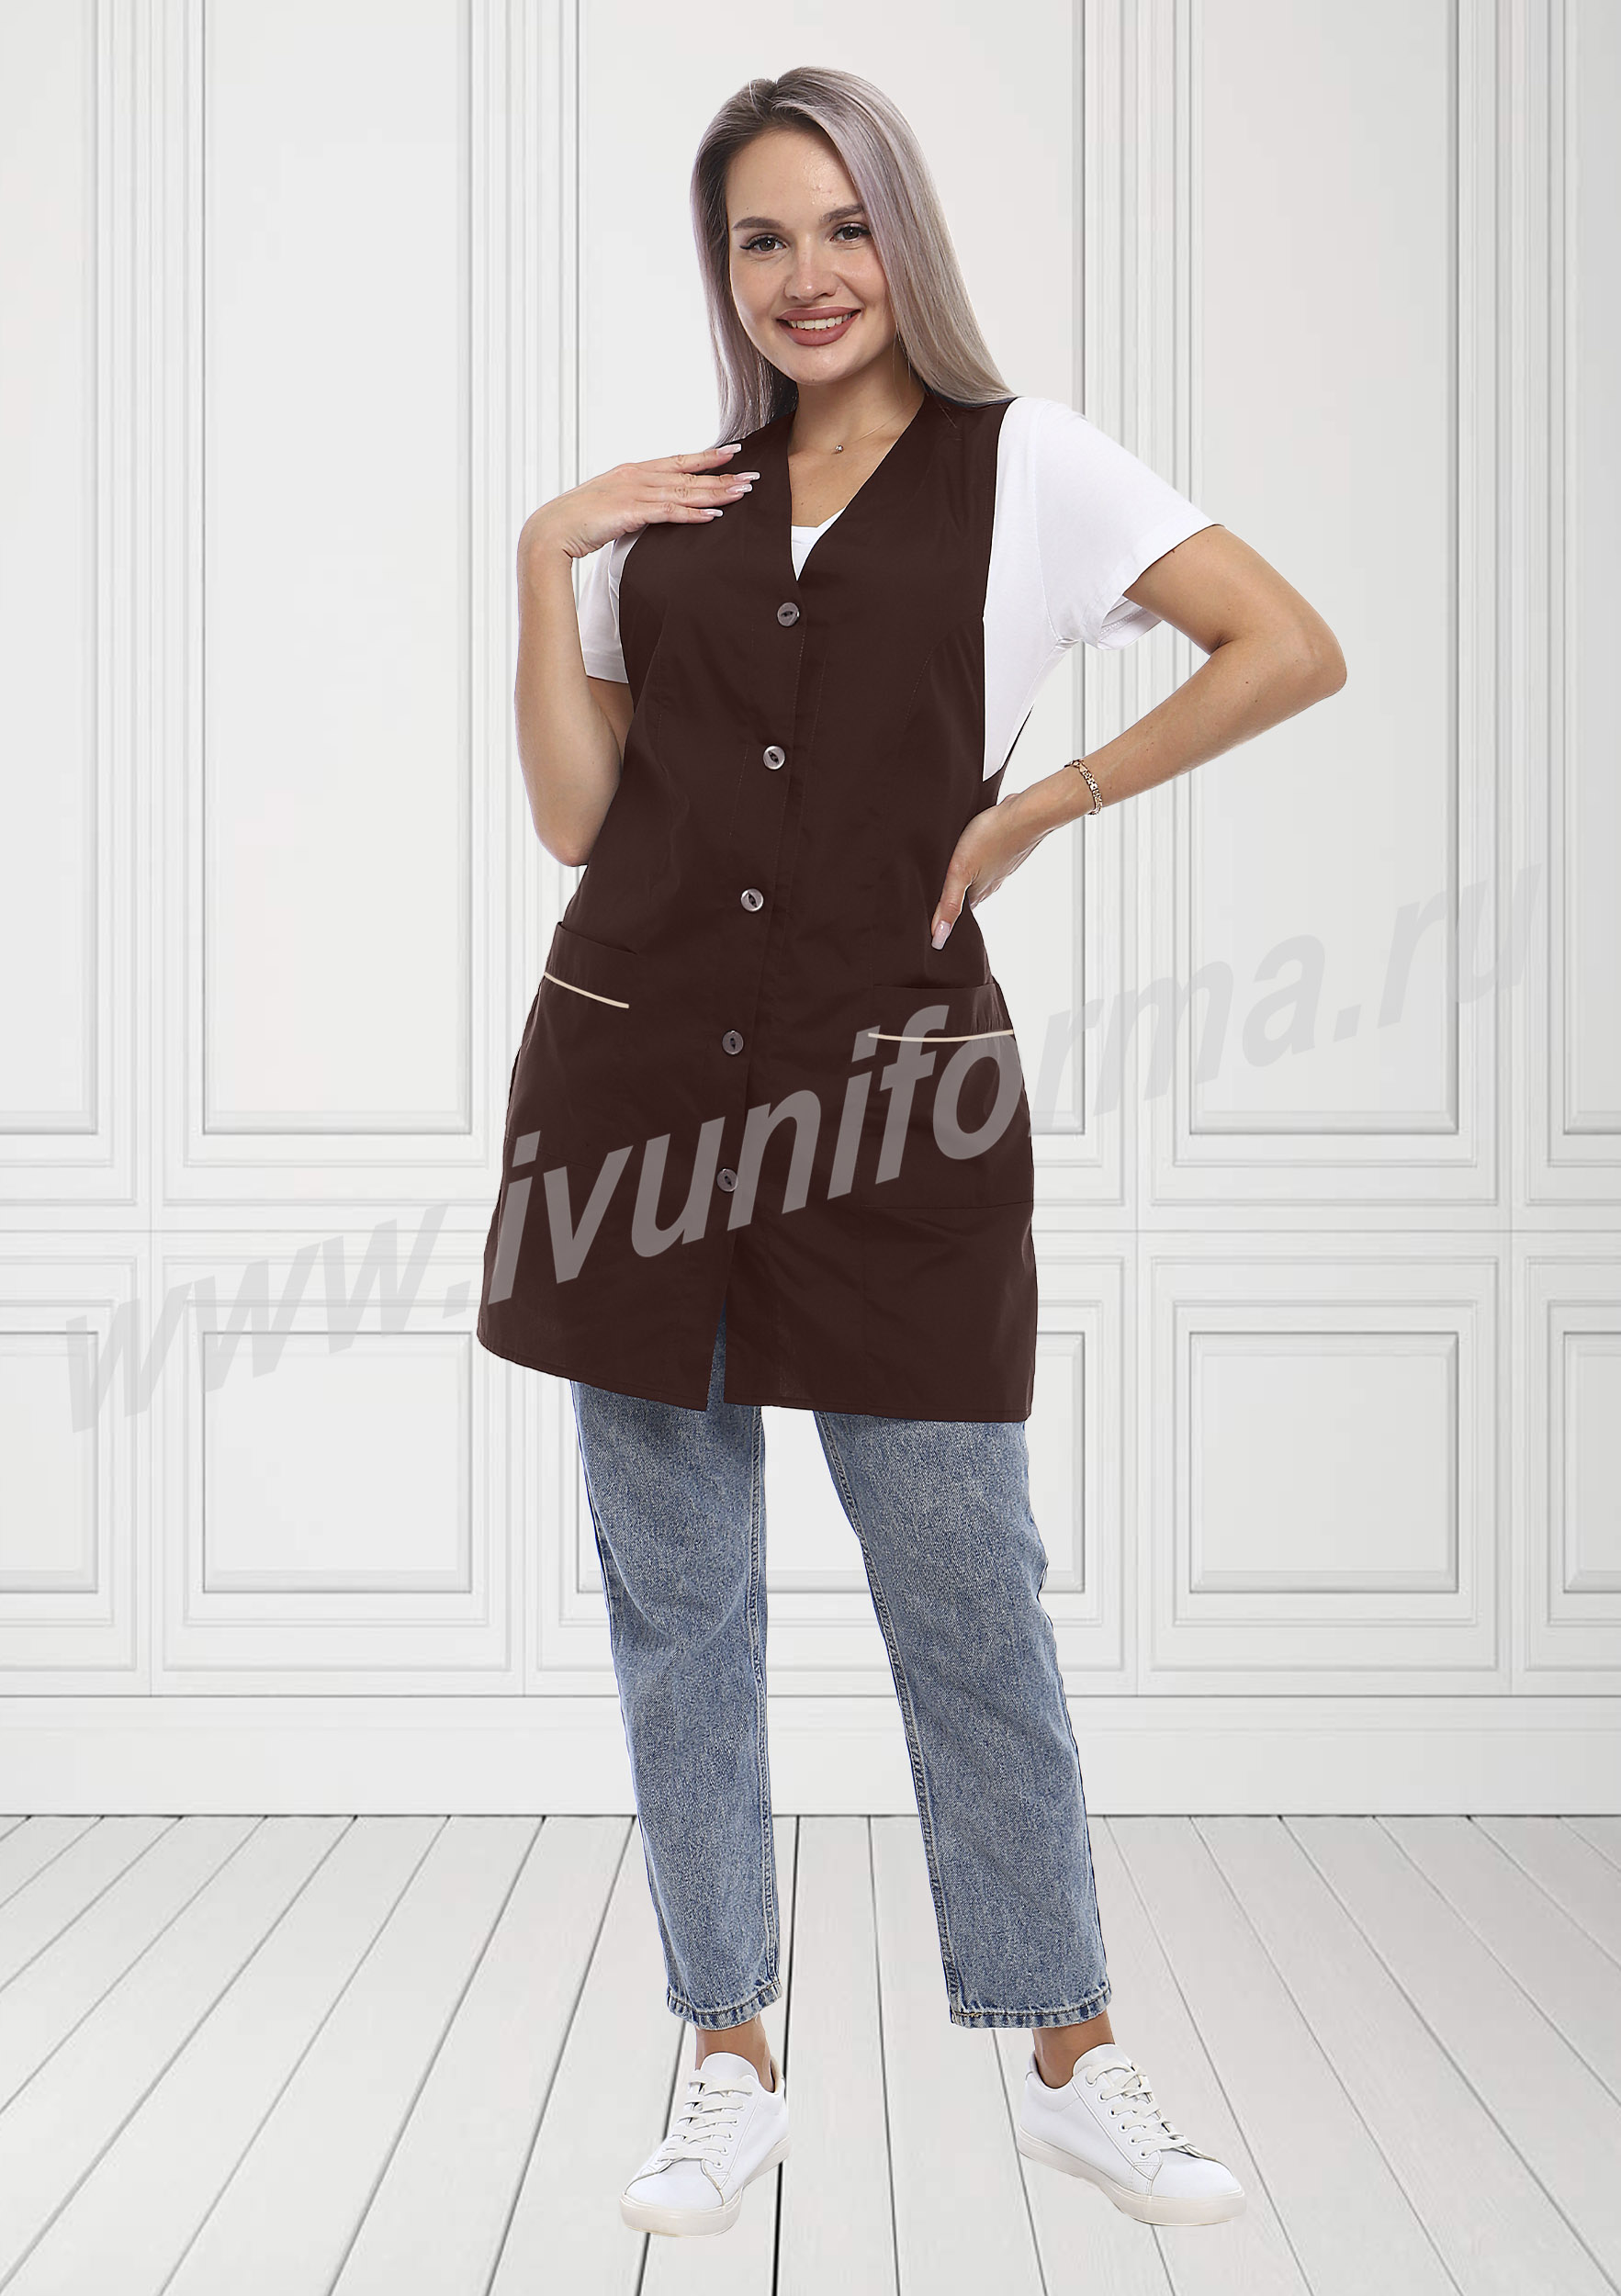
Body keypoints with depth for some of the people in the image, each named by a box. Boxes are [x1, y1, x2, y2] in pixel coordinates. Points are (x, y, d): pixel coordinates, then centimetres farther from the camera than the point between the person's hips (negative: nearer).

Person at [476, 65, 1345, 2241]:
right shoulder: (663, 511, 13)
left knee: (967, 1595, 2)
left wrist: (1041, 805, -4)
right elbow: (576, 813, 9)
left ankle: (1074, 2064, 19)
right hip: (638, 1066, 4)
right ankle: (733, 2069, 21)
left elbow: (1291, 649, -3)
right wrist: (542, 565, 2)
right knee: (675, 1598, 7)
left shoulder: (1024, 463, 4)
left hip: (892, 1079, -3)